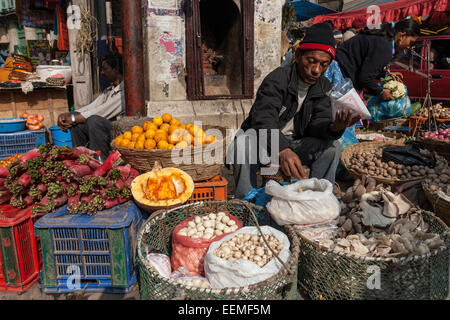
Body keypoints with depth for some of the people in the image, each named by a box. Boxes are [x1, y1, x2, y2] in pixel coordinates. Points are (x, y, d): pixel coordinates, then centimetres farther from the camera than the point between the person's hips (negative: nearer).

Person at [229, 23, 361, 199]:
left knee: (332, 146, -17)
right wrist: (283, 150, -54)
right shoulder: (278, 79, -20)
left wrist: (334, 128, -37)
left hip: (293, 144, 5)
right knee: (242, 147, -36)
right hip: (263, 138, -4)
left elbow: (318, 123, -10)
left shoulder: (324, 87, 0)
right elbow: (264, 119, -35)